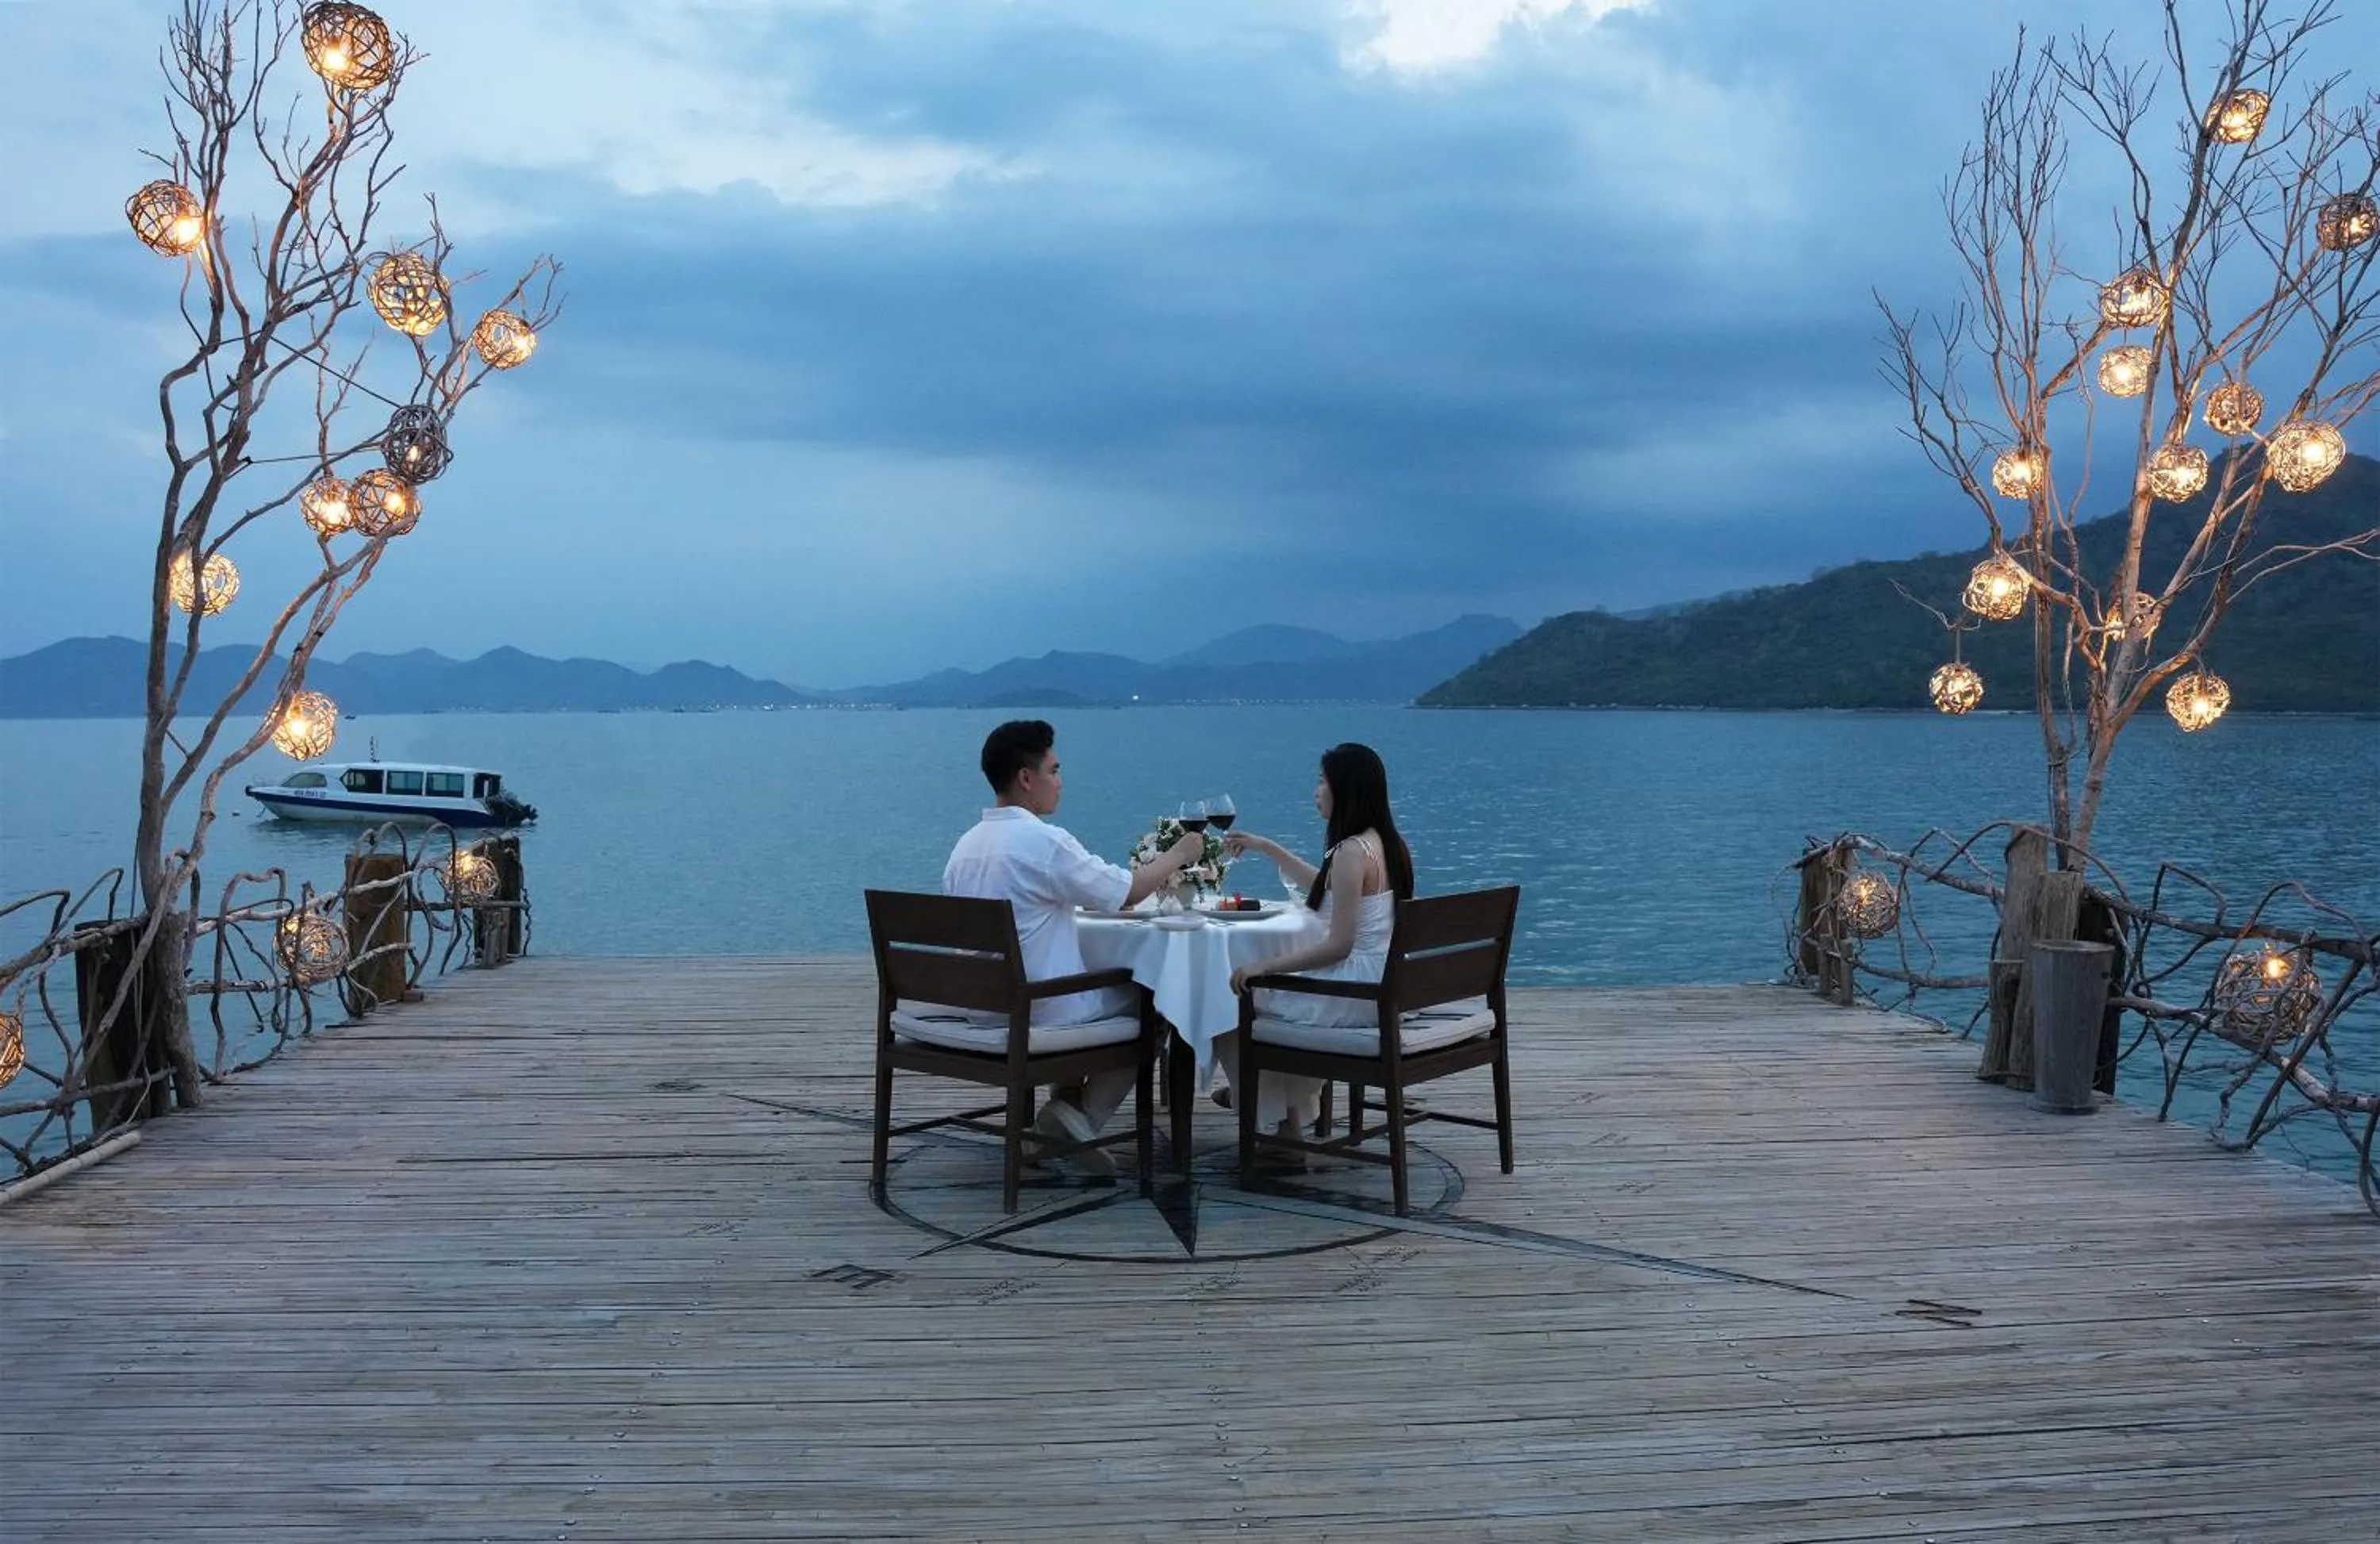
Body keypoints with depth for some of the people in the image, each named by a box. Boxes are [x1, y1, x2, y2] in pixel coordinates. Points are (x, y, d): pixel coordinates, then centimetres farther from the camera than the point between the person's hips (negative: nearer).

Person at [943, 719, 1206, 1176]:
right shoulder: (1042, 841, -19)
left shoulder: (966, 845, 6)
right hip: (1040, 1011, -8)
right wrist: (1178, 855, 6)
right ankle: (1081, 1117, 1)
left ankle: (1064, 1107, 18)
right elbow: (1128, 892, -11)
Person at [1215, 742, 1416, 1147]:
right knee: (1267, 981, 30)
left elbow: (1338, 946, -24)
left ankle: (1280, 1119, 19)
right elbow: (1325, 887, 27)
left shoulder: (1352, 851, -21)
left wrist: (1264, 966, -19)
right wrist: (1265, 847, 26)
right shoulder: (1385, 844, 8)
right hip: (1379, 987, 10)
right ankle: (1292, 1110, 32)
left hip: (1351, 994, -10)